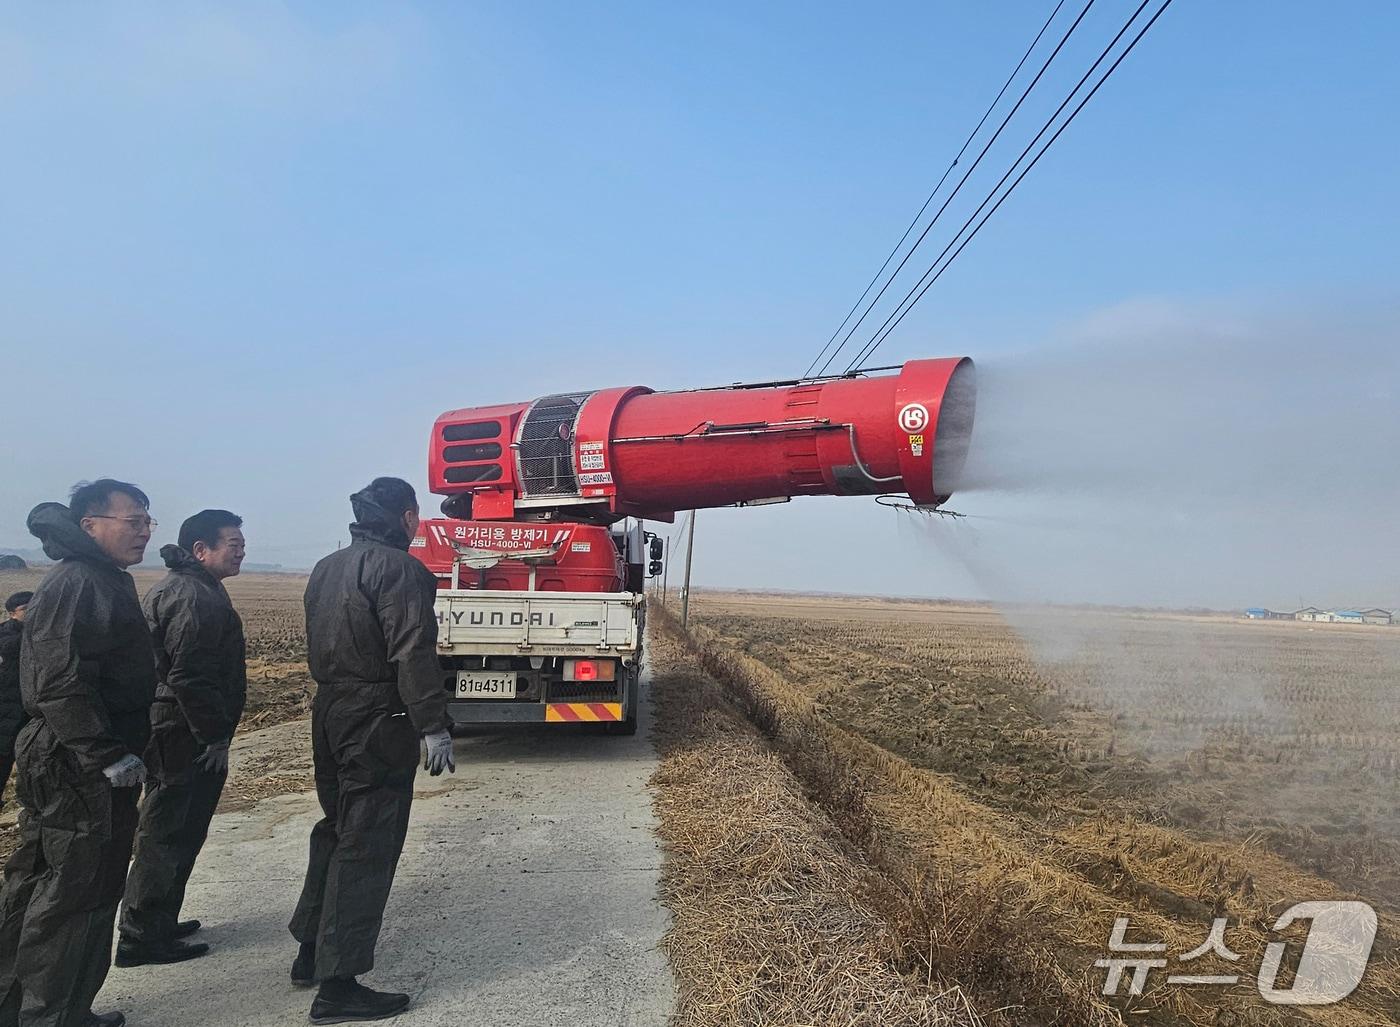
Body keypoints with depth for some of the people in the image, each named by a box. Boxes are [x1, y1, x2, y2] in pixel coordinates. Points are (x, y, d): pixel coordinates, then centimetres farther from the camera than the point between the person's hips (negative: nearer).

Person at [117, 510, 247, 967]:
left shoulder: (178, 588, 16)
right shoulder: (196, 597, -20)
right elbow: (189, 678, -27)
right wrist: (214, 736, -20)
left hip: (174, 736, 11)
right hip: (185, 739, -11)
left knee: (175, 833, 20)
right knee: (169, 835, -1)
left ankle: (158, 923, 32)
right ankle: (141, 937, 10)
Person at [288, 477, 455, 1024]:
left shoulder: (327, 568, 12)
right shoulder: (397, 569, -17)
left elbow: (321, 645, 17)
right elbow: (414, 655, -23)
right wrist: (434, 727, -20)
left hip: (329, 713, 9)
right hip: (378, 726, -9)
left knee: (336, 830, 21)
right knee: (366, 847, -2)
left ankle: (311, 951, 31)